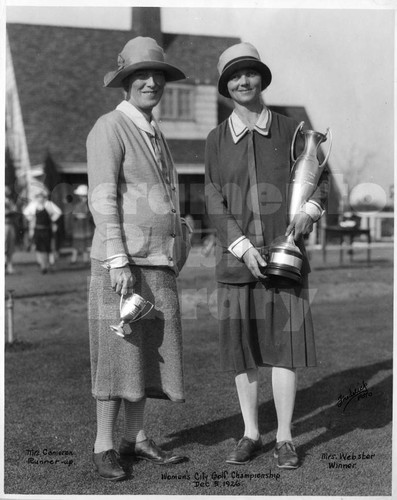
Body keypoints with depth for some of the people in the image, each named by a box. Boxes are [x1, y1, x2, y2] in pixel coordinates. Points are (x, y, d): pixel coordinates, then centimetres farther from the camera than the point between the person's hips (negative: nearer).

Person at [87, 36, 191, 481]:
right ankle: (104, 448, 5)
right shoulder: (109, 128, -8)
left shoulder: (153, 133, 17)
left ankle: (136, 438, 20)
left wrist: (175, 254, 20)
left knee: (149, 348, 9)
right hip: (122, 259, -8)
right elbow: (102, 198, -16)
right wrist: (118, 262, -22)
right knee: (117, 352, -4)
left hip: (157, 262, 8)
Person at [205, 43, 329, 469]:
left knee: (284, 345, -2)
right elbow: (214, 203, -1)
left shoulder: (289, 130, 5)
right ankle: (250, 434, 18)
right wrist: (243, 247, -14)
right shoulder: (216, 140, 6)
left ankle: (284, 439, 9)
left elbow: (319, 179, 8)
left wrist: (309, 210, -14)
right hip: (236, 256, 1)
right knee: (241, 346, 5)